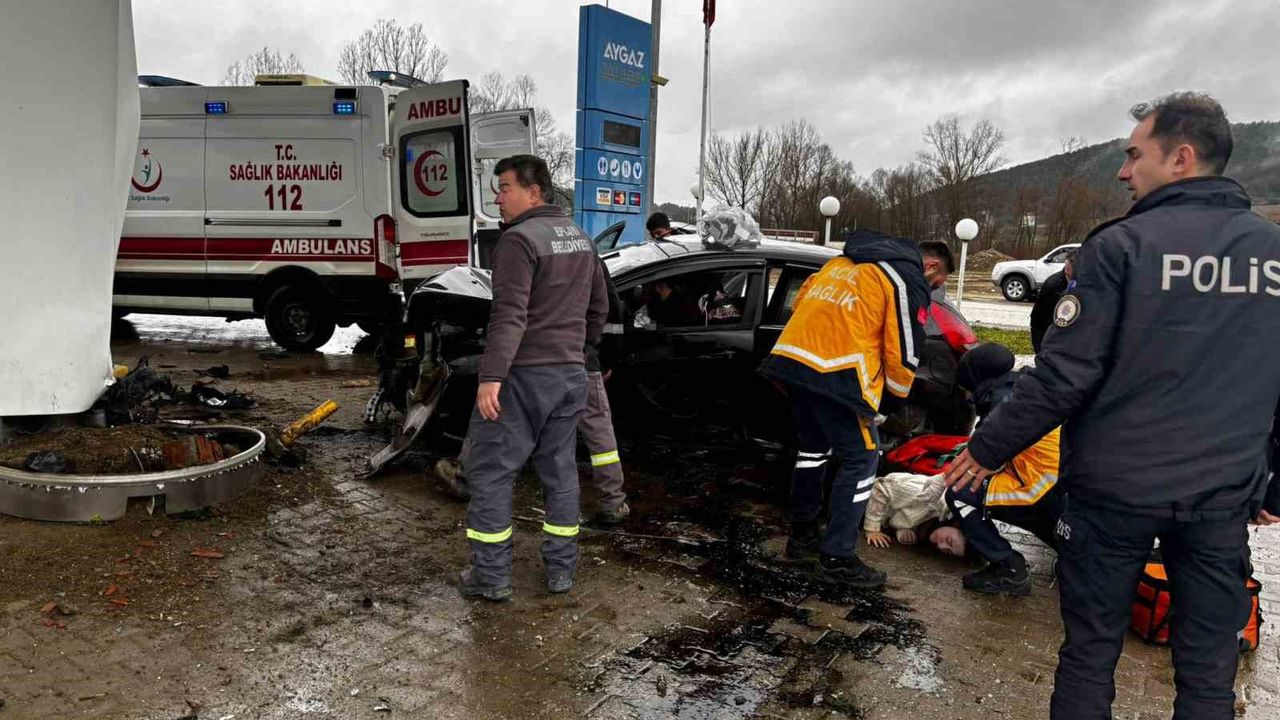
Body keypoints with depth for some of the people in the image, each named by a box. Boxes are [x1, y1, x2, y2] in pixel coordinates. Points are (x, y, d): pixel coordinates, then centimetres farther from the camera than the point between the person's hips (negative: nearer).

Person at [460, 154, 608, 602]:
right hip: (571, 374, 8)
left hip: (523, 375, -8)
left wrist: (490, 376, -26)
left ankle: (491, 576, 7)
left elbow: (509, 315, -23)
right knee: (560, 471, 15)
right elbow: (598, 308, 22)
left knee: (489, 472, 2)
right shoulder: (580, 238, 14)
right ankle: (561, 570, 22)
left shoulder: (519, 239, -13)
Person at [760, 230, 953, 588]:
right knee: (860, 461, 4)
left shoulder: (846, 260, 25)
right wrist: (898, 392, 20)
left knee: (812, 448, 23)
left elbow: (802, 300, 27)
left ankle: (802, 535, 33)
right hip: (837, 372, -8)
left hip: (791, 355, 8)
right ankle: (836, 559, 7)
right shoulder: (909, 281, 3)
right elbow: (903, 352, 1)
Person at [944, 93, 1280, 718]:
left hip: (1114, 488, -4)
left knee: (1090, 652, 10)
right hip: (1222, 497, 5)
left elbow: (1062, 375, -15)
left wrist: (987, 449, -4)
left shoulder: (1122, 244, -12)